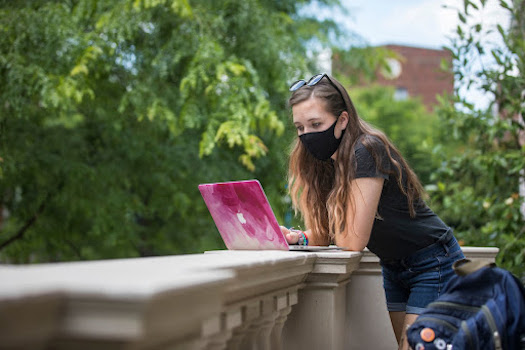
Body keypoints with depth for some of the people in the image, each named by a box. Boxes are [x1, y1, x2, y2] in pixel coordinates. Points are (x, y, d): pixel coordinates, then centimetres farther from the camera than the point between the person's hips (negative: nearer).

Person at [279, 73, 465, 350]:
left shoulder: (366, 153, -27)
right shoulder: (323, 162, -2)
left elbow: (353, 241, -26)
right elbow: (325, 235, 3)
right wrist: (297, 238, -17)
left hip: (433, 265, -7)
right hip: (392, 268, 8)